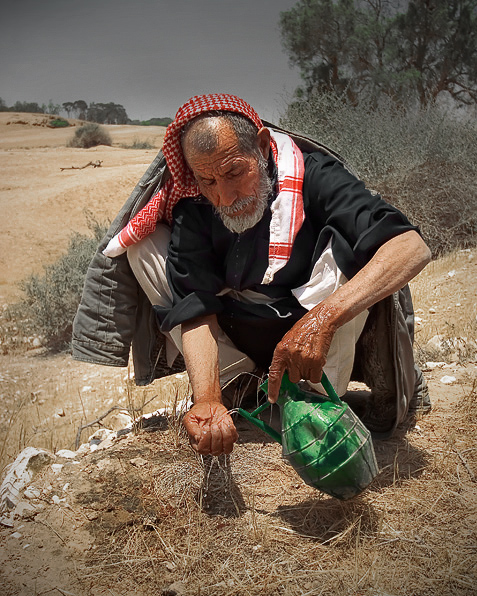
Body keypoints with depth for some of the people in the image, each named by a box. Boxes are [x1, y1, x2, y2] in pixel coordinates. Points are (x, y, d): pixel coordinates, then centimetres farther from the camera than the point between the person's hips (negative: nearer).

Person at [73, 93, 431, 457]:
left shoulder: (311, 175, -22)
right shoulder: (193, 208, -13)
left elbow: (412, 248, -34)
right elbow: (197, 309, -19)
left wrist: (321, 318, -47)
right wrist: (207, 399, -38)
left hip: (324, 343, -3)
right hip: (240, 342, 3)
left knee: (345, 246, -32)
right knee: (143, 246, -9)